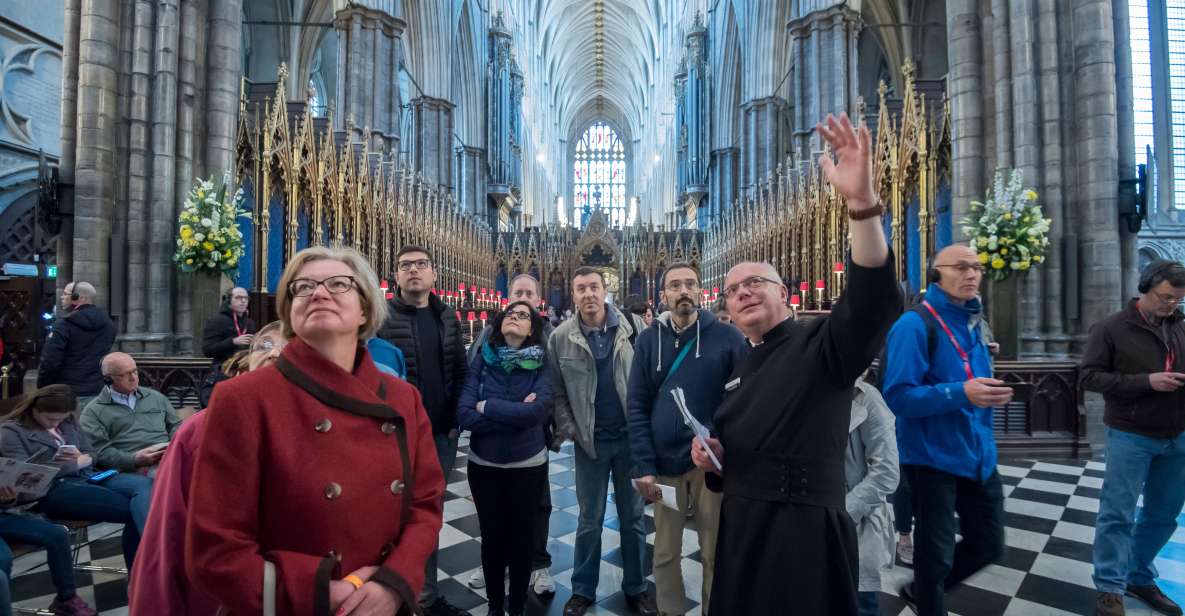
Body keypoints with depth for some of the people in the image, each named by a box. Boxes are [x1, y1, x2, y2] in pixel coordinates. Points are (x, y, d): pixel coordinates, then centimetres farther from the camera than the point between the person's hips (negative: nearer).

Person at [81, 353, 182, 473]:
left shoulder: (156, 397, 24)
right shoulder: (93, 411, 12)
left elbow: (176, 425, 25)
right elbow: (100, 450, 2)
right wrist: (134, 459, -14)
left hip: (170, 455, 4)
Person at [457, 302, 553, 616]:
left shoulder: (542, 365, -9)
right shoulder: (481, 362, -6)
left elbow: (540, 410, -25)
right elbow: (464, 415, -16)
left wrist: (487, 406, -18)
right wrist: (516, 415, -21)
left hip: (528, 465, -1)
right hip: (484, 464, 1)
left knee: (522, 536, 13)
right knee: (492, 536, 15)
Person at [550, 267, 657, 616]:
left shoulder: (630, 327, -5)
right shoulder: (561, 338, -4)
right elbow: (558, 391, 1)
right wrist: (569, 430, -7)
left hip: (631, 435, 1)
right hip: (590, 441, 0)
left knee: (632, 516, 15)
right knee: (589, 520, 13)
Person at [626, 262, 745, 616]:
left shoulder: (727, 337, -3)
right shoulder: (648, 339, 1)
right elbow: (637, 406, -1)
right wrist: (643, 466, -7)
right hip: (664, 463, 1)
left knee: (715, 553, 14)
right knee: (665, 553, 16)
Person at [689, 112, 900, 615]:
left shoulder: (823, 342, -8)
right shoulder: (739, 368, 12)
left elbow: (874, 300, -29)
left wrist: (861, 202, -41)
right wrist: (710, 454, 0)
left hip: (803, 529, -7)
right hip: (740, 526, 7)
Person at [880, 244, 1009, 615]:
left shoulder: (971, 322, 9)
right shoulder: (914, 324, -17)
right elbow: (898, 396, -23)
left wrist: (988, 394, -1)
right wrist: (961, 393, -30)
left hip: (977, 454, 8)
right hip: (934, 458, -8)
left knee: (989, 545, 20)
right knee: (935, 554, 6)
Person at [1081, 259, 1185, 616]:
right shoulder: (1111, 328, -8)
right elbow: (1089, 377, -11)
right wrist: (1146, 381, -20)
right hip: (1131, 435, -5)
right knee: (1118, 515, 0)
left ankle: (1139, 577, 32)